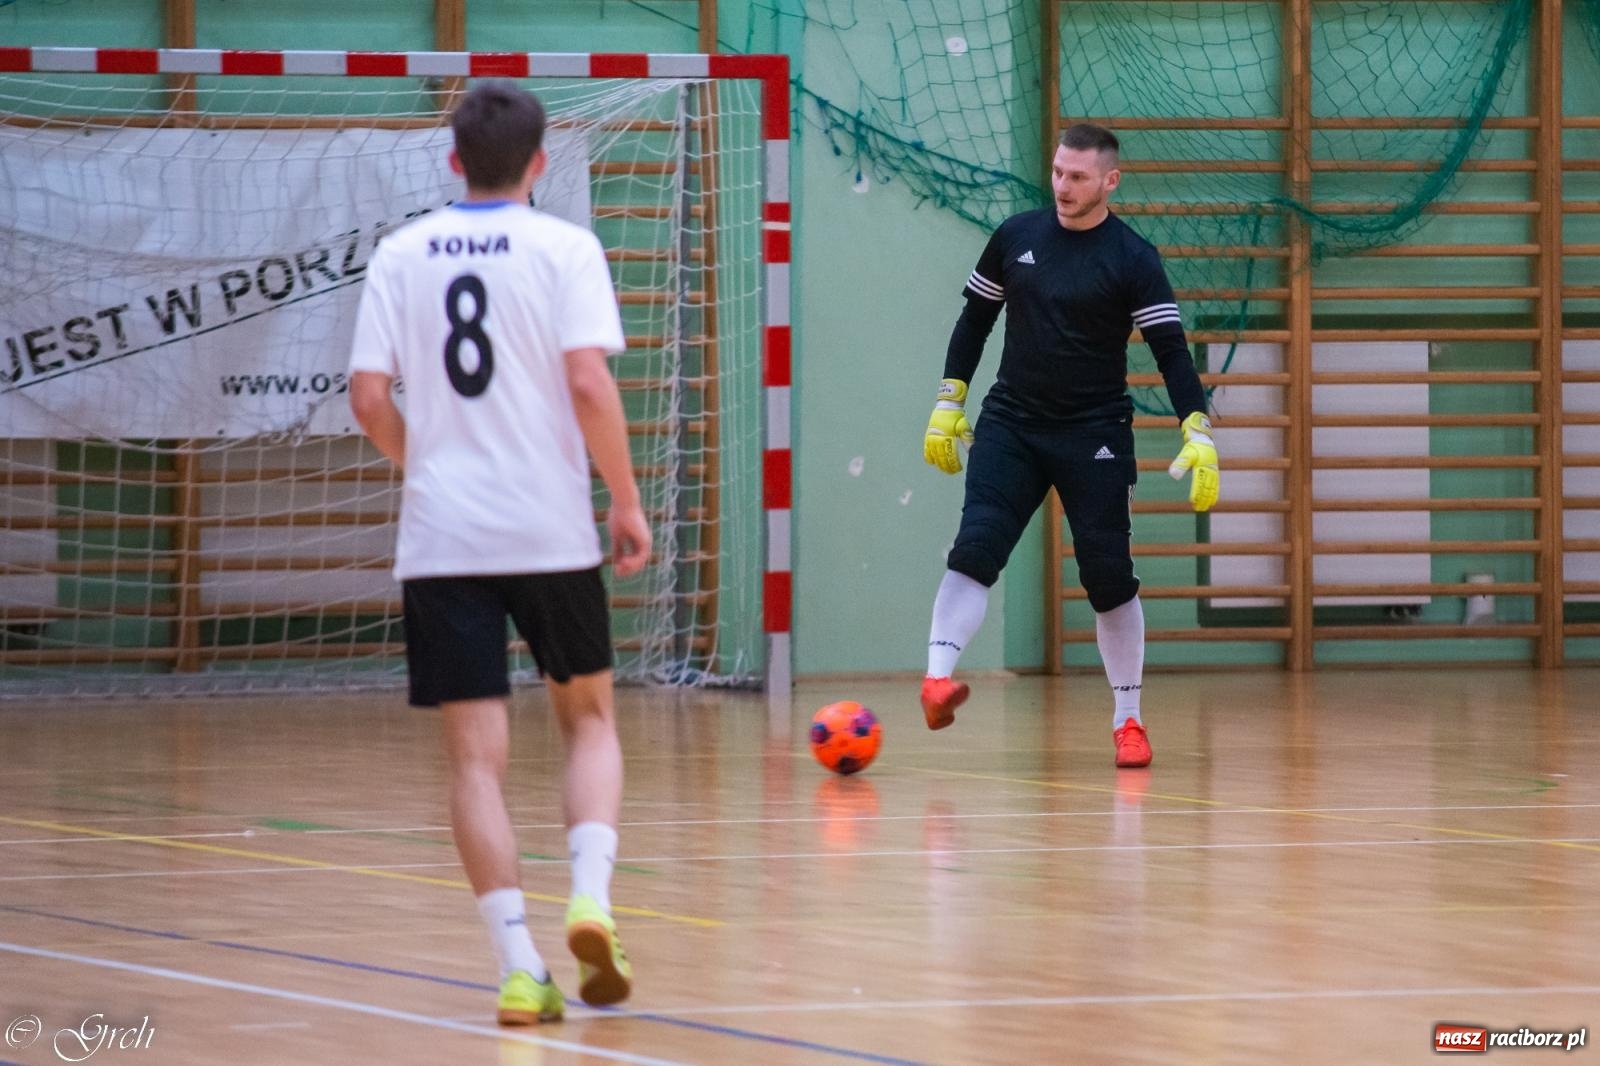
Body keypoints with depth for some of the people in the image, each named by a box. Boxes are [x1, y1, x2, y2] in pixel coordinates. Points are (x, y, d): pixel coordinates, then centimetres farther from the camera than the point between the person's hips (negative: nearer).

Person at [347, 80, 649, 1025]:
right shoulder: (563, 248, -3)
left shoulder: (402, 255, 5)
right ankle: (590, 898, -4)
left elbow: (370, 398, 1)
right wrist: (628, 501, -3)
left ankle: (521, 966, -6)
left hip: (441, 538, 1)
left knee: (477, 754, 2)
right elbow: (588, 382, -13)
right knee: (589, 718, 18)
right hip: (551, 531, -1)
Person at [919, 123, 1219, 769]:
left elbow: (1170, 351, -10)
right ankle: (937, 679, -29)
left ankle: (1127, 720, 11)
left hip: (1095, 439, -2)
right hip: (1010, 426, 2)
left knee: (1109, 576, 0)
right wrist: (949, 401, 10)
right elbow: (975, 320, 15)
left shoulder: (1132, 259, -7)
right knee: (975, 547, -18)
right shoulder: (1016, 237, 4)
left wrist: (1198, 434, -21)